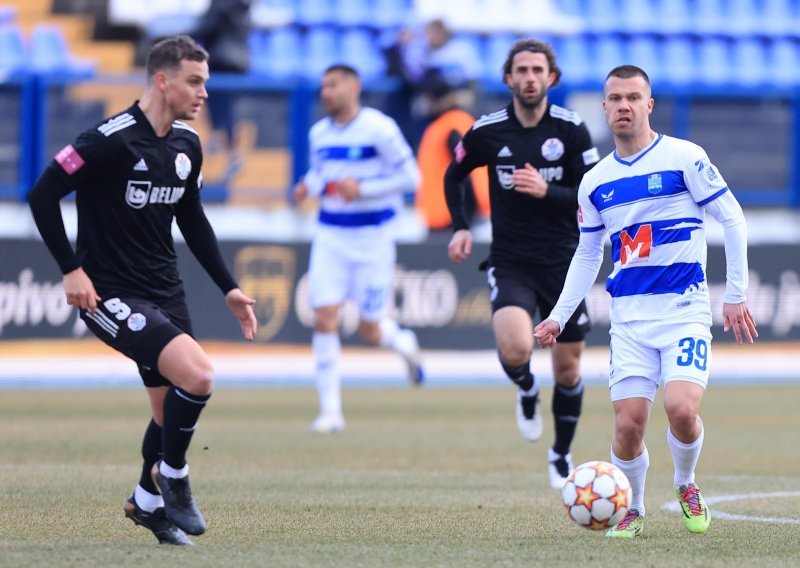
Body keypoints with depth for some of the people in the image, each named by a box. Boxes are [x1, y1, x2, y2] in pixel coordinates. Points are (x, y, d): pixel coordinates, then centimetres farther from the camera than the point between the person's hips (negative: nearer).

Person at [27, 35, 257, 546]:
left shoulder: (187, 145, 6)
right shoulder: (111, 140, -18)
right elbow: (43, 195, -15)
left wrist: (229, 287, 15)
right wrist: (72, 269, -18)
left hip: (166, 292, 8)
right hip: (110, 294, -8)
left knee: (175, 412, 10)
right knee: (198, 375, -23)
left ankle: (148, 501, 34)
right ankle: (172, 476, -1)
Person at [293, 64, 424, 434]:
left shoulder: (379, 129, -11)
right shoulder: (319, 133, 7)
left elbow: (409, 177, -10)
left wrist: (361, 188, -19)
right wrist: (308, 186, 0)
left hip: (372, 238, -4)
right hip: (330, 237, 4)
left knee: (370, 330, 1)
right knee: (324, 319, -10)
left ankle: (405, 344, 39)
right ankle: (330, 411, -4)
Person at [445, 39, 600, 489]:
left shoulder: (571, 129, -5)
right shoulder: (487, 131, -3)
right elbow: (454, 176, 16)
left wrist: (547, 191, -22)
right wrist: (461, 227, 4)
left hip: (563, 261, 1)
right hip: (510, 261, -1)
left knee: (568, 370, 8)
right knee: (515, 350, -26)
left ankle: (562, 456, 31)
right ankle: (527, 391, 10)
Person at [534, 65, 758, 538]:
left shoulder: (684, 158, -3)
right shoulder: (595, 182, 11)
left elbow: (732, 219, 1)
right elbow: (587, 255, 22)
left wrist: (736, 295, -2)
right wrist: (559, 316, 14)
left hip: (685, 308, -3)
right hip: (629, 317, 3)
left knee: (680, 407, -21)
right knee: (629, 423, -7)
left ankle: (687, 486, 10)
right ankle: (632, 511, 17)